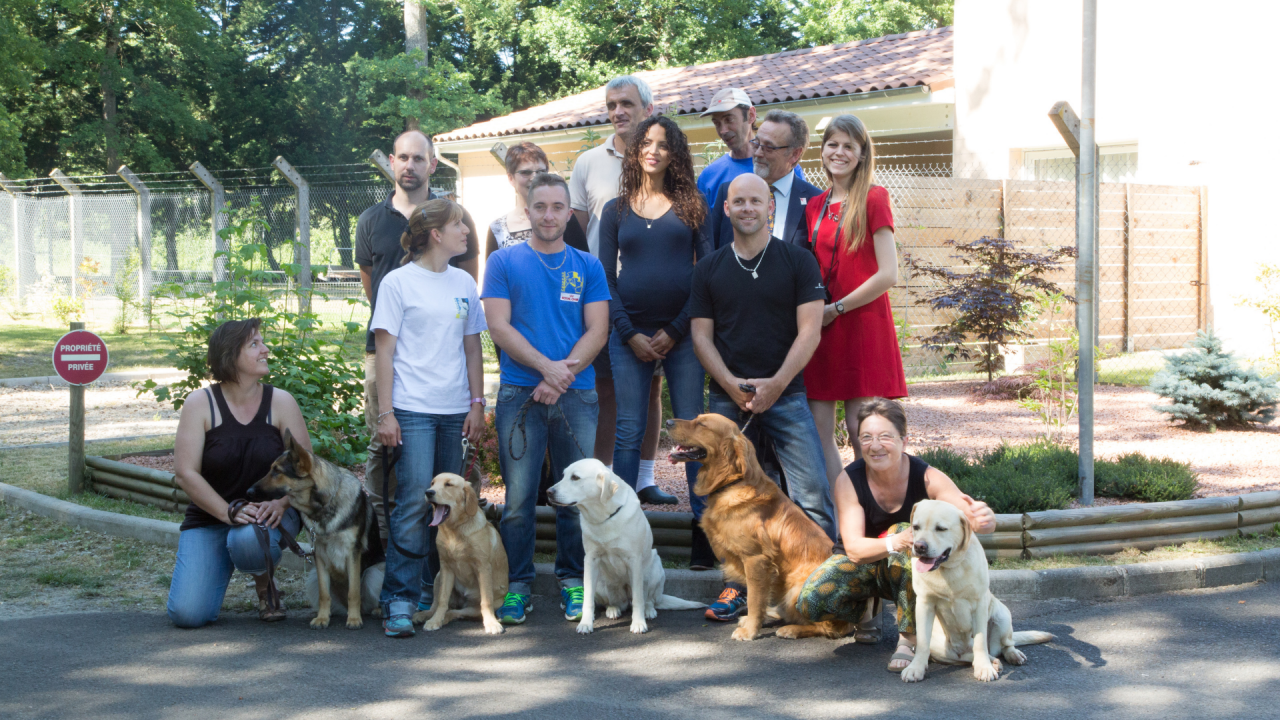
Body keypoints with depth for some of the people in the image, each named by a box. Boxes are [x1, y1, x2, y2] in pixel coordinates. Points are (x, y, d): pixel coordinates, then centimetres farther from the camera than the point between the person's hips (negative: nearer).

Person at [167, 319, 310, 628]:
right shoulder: (200, 403, -7)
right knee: (187, 614, -17)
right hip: (210, 517, 0)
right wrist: (229, 513, -22)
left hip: (269, 513, 0)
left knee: (248, 541, -39)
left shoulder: (280, 402, -2)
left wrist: (280, 503, -24)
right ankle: (219, 568, 18)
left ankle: (264, 581, -1)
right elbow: (185, 473, -12)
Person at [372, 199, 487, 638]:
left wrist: (477, 403, 8)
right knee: (414, 502, -12)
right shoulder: (399, 282, -1)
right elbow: (385, 351, -2)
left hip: (455, 410, 5)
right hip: (413, 408, -5)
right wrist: (384, 413, -7)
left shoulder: (464, 285, 12)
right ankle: (399, 602, -8)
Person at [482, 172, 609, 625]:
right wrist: (546, 366, -13)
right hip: (519, 395, -1)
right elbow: (499, 327, -2)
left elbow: (597, 331, 4)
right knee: (518, 497, -1)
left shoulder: (587, 267, 10)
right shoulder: (505, 262, 6)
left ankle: (573, 580, 16)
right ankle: (517, 586, 9)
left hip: (577, 396, 1)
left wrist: (563, 374, -10)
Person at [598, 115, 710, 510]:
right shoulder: (616, 210, 11)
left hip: (681, 333, -1)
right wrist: (630, 334, -5)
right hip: (631, 335, 1)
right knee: (628, 432, 1)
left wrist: (675, 330, -6)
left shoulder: (690, 206, 8)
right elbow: (606, 278, 7)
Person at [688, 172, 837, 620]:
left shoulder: (798, 262, 4)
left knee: (813, 495, -9)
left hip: (785, 394, -2)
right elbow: (702, 336, 7)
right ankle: (739, 585, 13)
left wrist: (776, 384, -11)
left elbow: (809, 331, -2)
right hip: (726, 398, 2)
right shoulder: (709, 269, 10)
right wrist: (732, 386, -7)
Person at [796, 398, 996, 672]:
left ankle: (910, 637, -24)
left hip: (913, 568, -1)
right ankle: (867, 609, 8)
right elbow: (854, 548, -28)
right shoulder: (849, 481, -19)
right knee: (810, 602, -27)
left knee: (902, 531, -35)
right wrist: (894, 543, -49)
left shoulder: (927, 478, -20)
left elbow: (973, 516, -32)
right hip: (865, 565, 1)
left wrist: (982, 519, -58)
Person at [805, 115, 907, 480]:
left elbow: (888, 275, -10)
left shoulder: (873, 199, -3)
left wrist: (836, 308, -9)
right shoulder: (815, 206, 12)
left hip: (862, 323, -5)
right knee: (818, 429, 0)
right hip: (820, 327, 5)